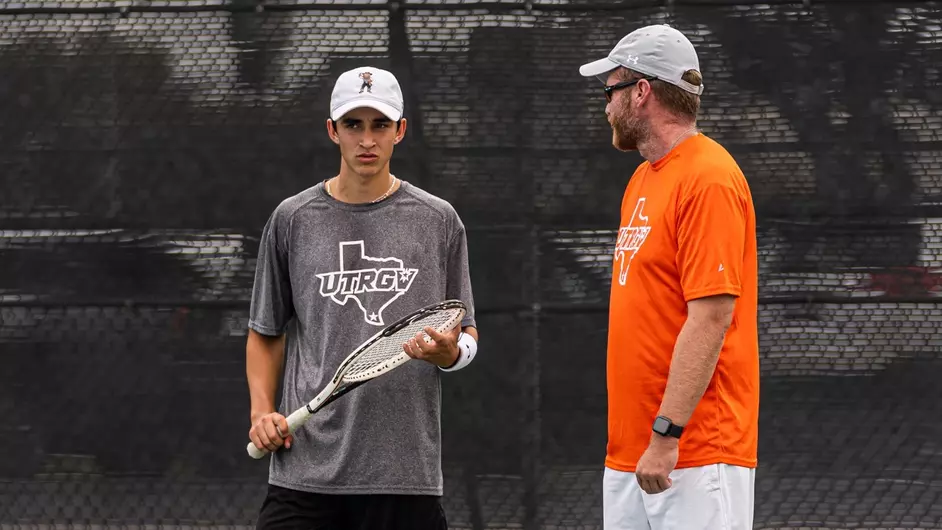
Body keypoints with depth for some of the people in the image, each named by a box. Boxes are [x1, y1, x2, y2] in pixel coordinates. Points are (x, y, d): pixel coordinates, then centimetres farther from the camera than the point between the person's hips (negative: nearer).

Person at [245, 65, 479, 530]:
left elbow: (466, 335, 12)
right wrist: (261, 409, -1)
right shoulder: (292, 220, 7)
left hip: (408, 475, 0)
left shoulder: (438, 221, 7)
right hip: (306, 471, 0)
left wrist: (448, 351, -11)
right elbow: (266, 333, 14)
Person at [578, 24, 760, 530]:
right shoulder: (642, 180, 17)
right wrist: (637, 436, 17)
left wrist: (667, 433, -22)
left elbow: (711, 318, -19)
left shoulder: (709, 178, -12)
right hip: (629, 451, 9)